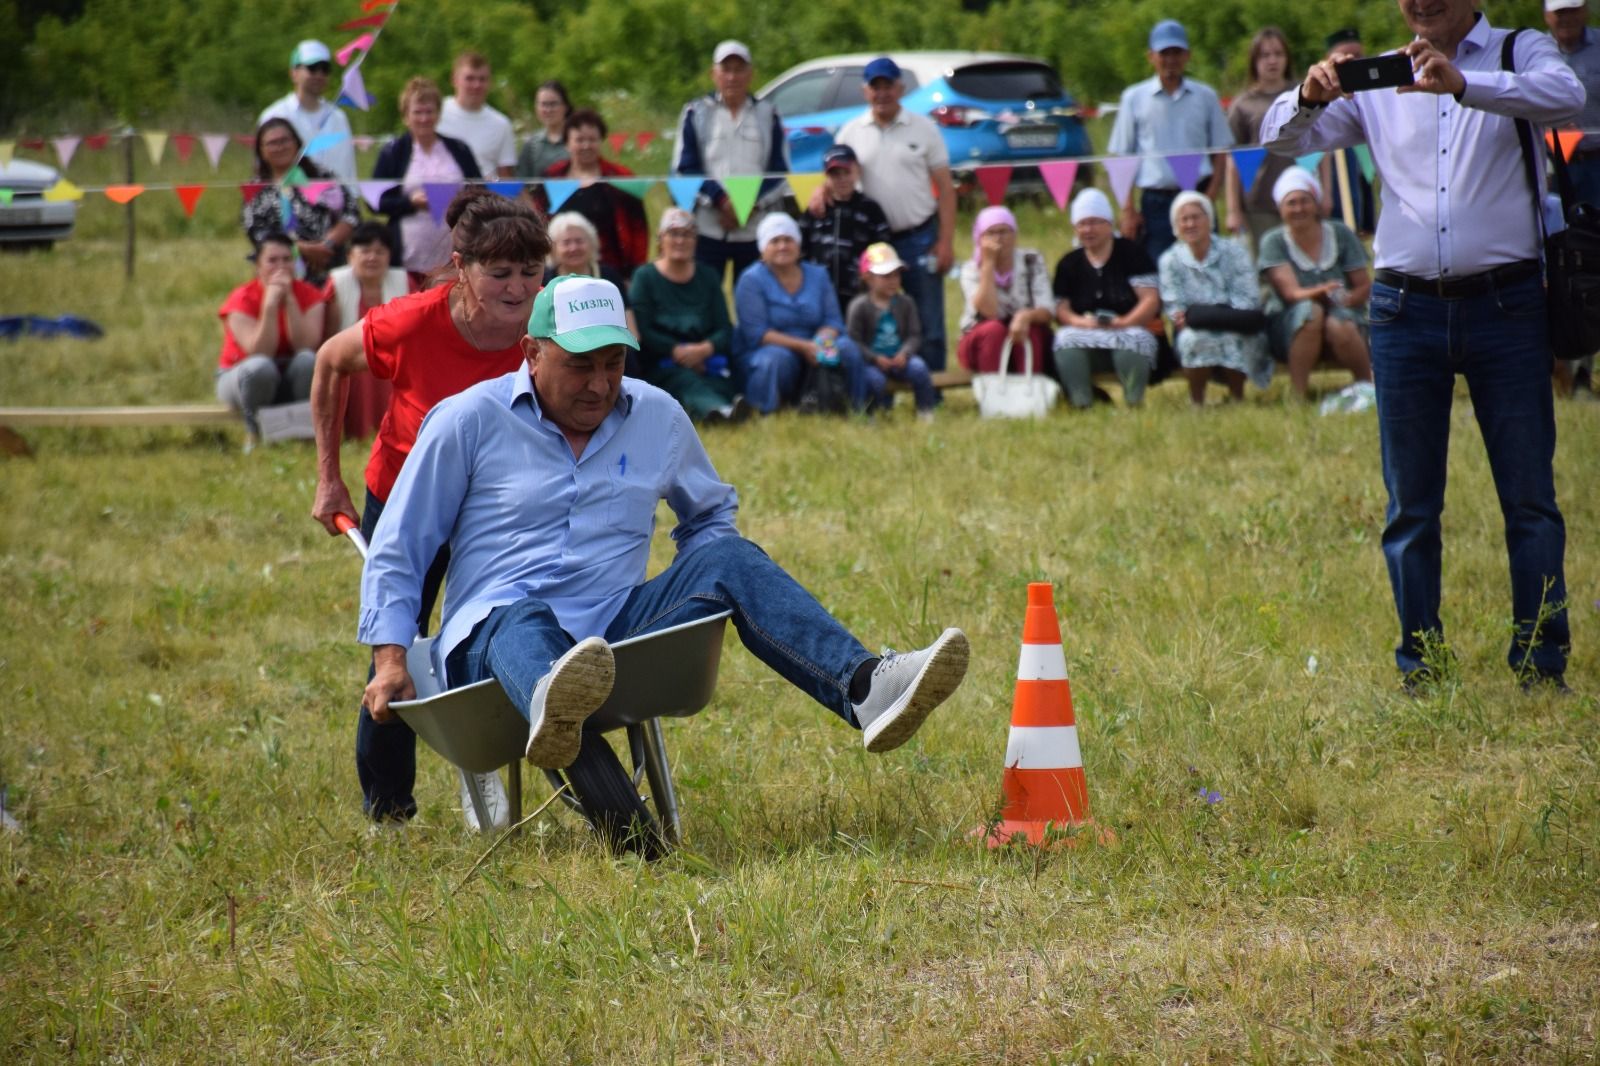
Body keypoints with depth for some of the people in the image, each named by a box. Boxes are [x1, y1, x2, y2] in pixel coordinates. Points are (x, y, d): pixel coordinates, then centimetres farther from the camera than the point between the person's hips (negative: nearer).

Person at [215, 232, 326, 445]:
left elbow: (306, 345, -23)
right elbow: (260, 353, -27)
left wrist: (289, 300, -26)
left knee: (308, 359, -31)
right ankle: (254, 431, -15)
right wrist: (270, 304, -32)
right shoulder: (242, 299, -14)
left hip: (291, 381, 2)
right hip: (241, 377, -2)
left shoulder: (309, 295, -6)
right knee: (260, 367, -38)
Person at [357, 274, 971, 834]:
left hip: (618, 635, 4)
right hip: (490, 639, -4)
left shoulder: (658, 418, 15)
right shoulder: (470, 421, 4)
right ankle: (552, 709, -79)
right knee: (522, 621, -39)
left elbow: (710, 513, 33)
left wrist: (700, 596, 14)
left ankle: (865, 688, -42)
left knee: (724, 559, -20)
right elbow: (397, 551, 7)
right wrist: (391, 661, -5)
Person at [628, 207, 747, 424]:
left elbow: (725, 329, 10)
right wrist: (678, 351, -13)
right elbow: (642, 332, 0)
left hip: (705, 361, 3)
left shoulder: (706, 276, 20)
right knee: (685, 381, -39)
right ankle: (723, 409, -71)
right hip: (660, 367, -3)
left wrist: (704, 349, -12)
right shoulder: (645, 277, 11)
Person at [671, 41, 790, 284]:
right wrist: (721, 199, -14)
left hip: (755, 230, 1)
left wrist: (752, 204, -10)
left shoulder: (767, 115, 11)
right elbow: (684, 170, 1)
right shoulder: (696, 113, 7)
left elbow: (780, 172, 8)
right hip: (706, 229, -1)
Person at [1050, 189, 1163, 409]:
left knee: (1133, 341, -38)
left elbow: (1151, 300, -6)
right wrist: (1081, 322, -19)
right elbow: (1060, 308, 4)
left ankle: (1134, 404, -27)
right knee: (1066, 340, -30)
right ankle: (1080, 404, -33)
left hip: (1129, 328, -3)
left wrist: (1124, 322, -22)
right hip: (1085, 334, 3)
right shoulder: (1069, 264, 13)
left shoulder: (1131, 254, 3)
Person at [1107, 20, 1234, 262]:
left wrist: (1209, 196, -4)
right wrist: (1127, 210, -2)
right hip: (1154, 203, -1)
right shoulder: (1134, 98, 5)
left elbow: (1221, 152, 10)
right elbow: (1120, 158, 6)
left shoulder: (1205, 97, 8)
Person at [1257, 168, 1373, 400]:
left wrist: (1344, 300, -22)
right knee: (1310, 311, -35)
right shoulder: (1273, 242, -2)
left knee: (1337, 326, -35)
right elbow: (1290, 291, -16)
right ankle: (1297, 395, -34)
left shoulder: (1340, 234, 2)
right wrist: (1318, 293, -38)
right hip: (1288, 326, 0)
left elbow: (1364, 285, 0)